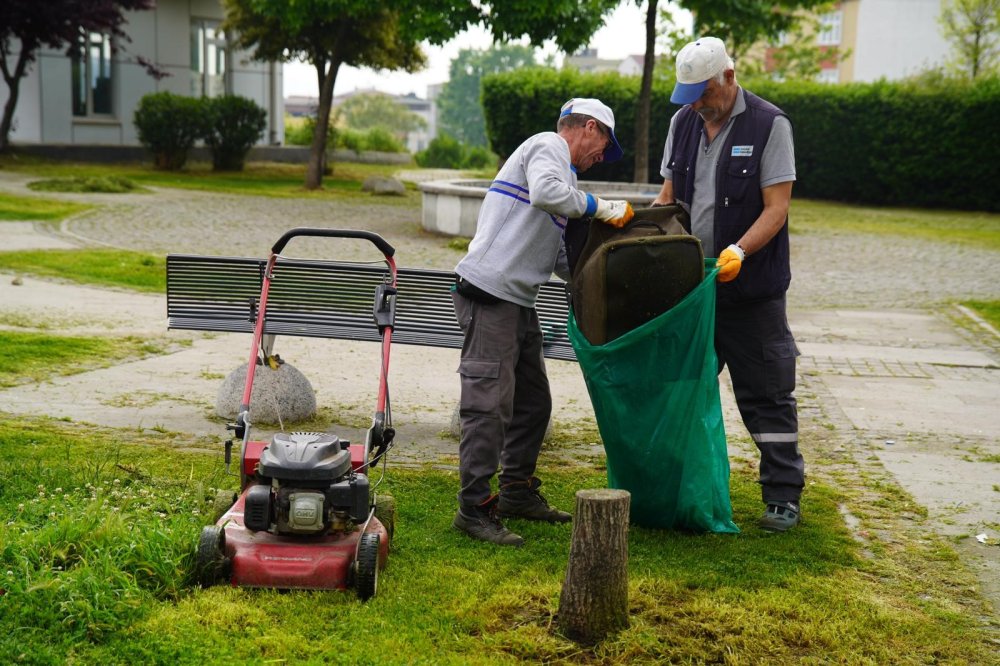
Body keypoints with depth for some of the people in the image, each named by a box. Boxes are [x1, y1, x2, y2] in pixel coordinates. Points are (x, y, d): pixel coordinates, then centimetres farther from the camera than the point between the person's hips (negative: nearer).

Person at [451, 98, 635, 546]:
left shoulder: (559, 166, 27)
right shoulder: (547, 147, -3)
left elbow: (559, 259, 22)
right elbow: (546, 194, -28)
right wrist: (600, 208, -15)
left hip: (518, 300, 11)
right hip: (489, 295, -11)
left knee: (532, 401, 16)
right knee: (490, 402, -11)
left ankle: (518, 493, 27)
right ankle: (474, 508, -7)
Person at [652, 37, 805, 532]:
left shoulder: (769, 125, -8)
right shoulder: (683, 122, 9)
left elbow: (777, 207, -12)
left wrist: (738, 251, -27)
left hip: (751, 289, -5)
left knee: (766, 394, 2)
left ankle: (783, 496, 11)